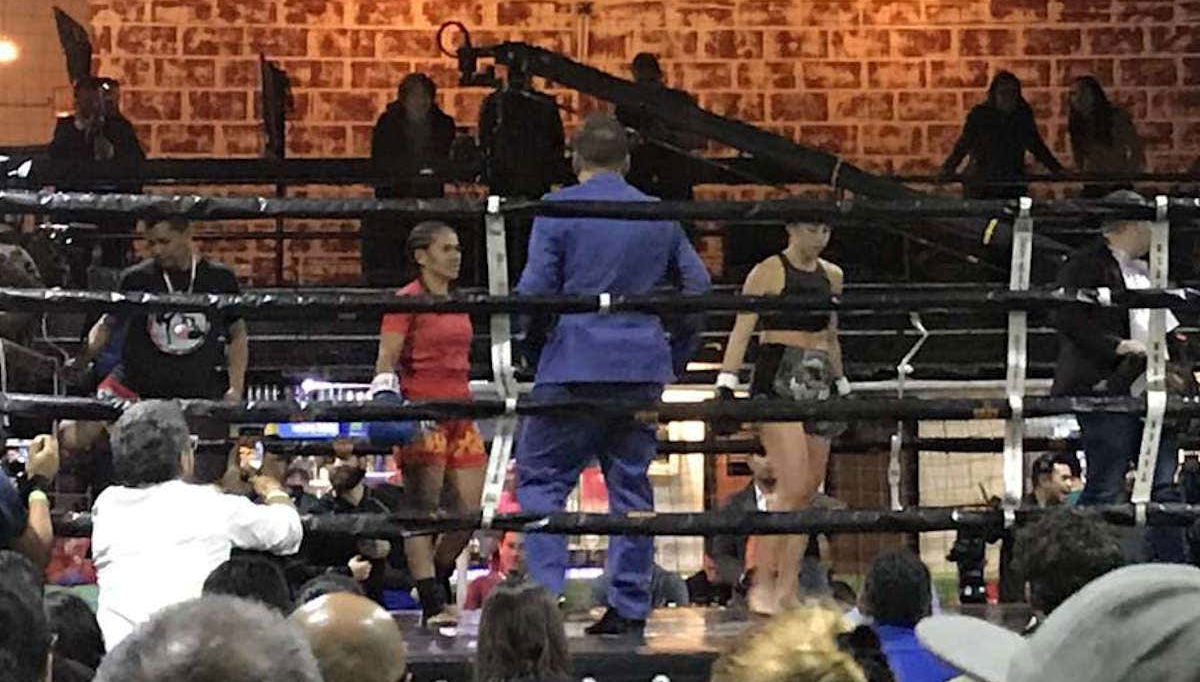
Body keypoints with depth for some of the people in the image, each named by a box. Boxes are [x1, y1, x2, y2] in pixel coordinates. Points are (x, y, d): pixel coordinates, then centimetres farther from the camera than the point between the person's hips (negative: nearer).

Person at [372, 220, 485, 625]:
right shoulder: (406, 301, -4)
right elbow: (386, 361, -9)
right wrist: (386, 399, -23)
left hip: (459, 415, 8)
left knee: (469, 511, 5)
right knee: (422, 512, -4)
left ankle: (433, 584, 23)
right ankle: (432, 606, -4)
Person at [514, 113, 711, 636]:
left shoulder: (557, 210, -4)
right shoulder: (660, 216, 10)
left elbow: (536, 289, -8)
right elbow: (697, 285, 11)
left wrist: (534, 339, 10)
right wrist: (675, 354, 20)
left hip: (574, 363, -4)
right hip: (642, 367, 4)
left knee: (540, 478, 2)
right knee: (630, 483, 9)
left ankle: (544, 595, -9)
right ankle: (630, 607, 9)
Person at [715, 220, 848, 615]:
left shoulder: (832, 276, 16)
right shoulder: (768, 272, -3)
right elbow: (742, 330, -8)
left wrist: (842, 387, 25)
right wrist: (726, 385, -17)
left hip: (819, 384, 7)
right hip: (778, 380, -7)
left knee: (808, 492, 2)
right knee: (793, 485, -18)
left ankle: (786, 593, 5)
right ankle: (761, 586, -13)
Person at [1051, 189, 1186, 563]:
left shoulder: (1146, 271, 23)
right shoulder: (1086, 264, -3)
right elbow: (1068, 320, -14)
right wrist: (1119, 346, -16)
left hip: (1151, 393, 8)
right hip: (1108, 391, -8)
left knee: (1163, 489, 5)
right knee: (1104, 489, -8)